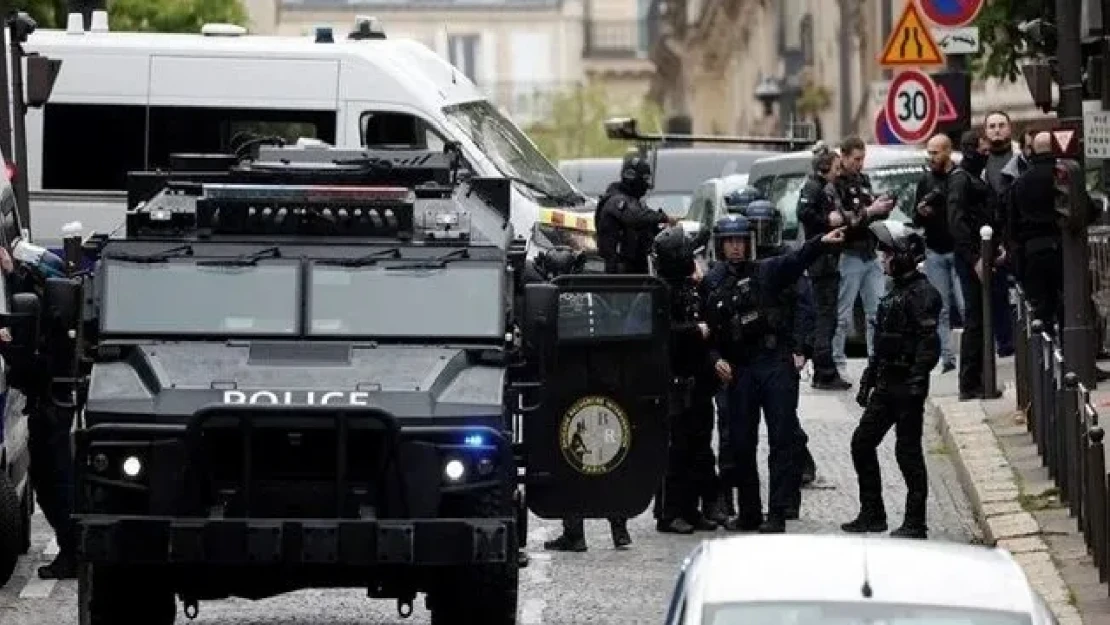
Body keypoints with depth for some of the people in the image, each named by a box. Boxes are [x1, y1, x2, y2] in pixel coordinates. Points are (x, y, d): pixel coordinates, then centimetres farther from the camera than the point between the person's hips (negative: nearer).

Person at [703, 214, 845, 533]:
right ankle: (748, 513, 18)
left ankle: (777, 513, -6)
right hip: (738, 370, 3)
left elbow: (796, 260, -15)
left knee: (782, 439, -6)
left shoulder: (767, 271, 4)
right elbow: (709, 330, 15)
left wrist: (821, 243, -34)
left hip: (776, 364, -3)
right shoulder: (712, 283, 11)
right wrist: (716, 359, -3)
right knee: (741, 443, 6)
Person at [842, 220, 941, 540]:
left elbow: (929, 342, -21)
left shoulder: (922, 294, -13)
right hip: (886, 386, 10)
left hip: (906, 385, -10)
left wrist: (917, 381, -28)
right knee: (862, 443, 10)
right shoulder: (895, 292, 17)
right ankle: (872, 514, 18)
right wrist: (868, 380, 22)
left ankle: (915, 523, 2)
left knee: (908, 451, -5)